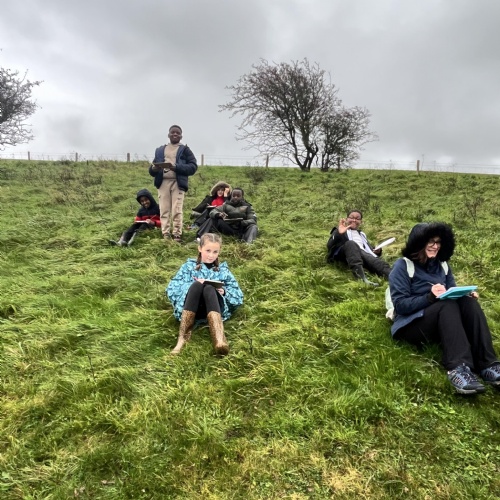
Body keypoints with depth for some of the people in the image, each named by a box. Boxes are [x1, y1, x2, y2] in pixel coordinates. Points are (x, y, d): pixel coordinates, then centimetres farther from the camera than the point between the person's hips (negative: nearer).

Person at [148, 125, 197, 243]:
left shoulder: (185, 150, 11)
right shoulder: (160, 150, 21)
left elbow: (193, 166, -2)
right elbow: (151, 171, 17)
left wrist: (176, 167, -16)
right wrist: (154, 169, -9)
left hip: (177, 183, -3)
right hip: (163, 183, 3)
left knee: (177, 211, -8)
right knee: (164, 210, -2)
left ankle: (176, 236, -6)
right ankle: (165, 236, -1)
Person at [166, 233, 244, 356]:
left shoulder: (223, 270, 21)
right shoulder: (189, 266, 19)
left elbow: (238, 296, 13)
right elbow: (171, 289, 6)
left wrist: (224, 292, -9)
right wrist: (193, 285, -10)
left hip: (214, 308, 0)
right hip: (189, 309, 0)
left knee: (208, 288, -32)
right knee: (197, 285, -30)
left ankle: (219, 340, -53)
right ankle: (183, 337, -39)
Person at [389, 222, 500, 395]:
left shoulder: (441, 265, 12)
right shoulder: (403, 266, -7)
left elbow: (452, 294, 13)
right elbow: (400, 305, -15)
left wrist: (467, 295, -10)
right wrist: (430, 297, -28)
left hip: (444, 322, 6)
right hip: (412, 325, -6)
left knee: (469, 303, -22)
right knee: (447, 305, -32)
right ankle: (458, 368, -47)